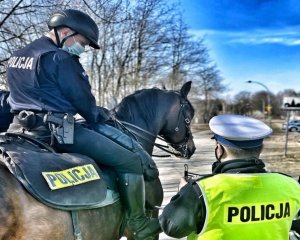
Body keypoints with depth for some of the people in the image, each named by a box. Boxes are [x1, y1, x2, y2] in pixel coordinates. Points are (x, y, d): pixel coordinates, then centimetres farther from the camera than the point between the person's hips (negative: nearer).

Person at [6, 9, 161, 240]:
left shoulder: (17, 56, 18)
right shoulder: (61, 58, -10)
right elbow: (82, 100, -8)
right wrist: (98, 117, 13)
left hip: (23, 127, 9)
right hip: (56, 129, -9)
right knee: (132, 160, -4)